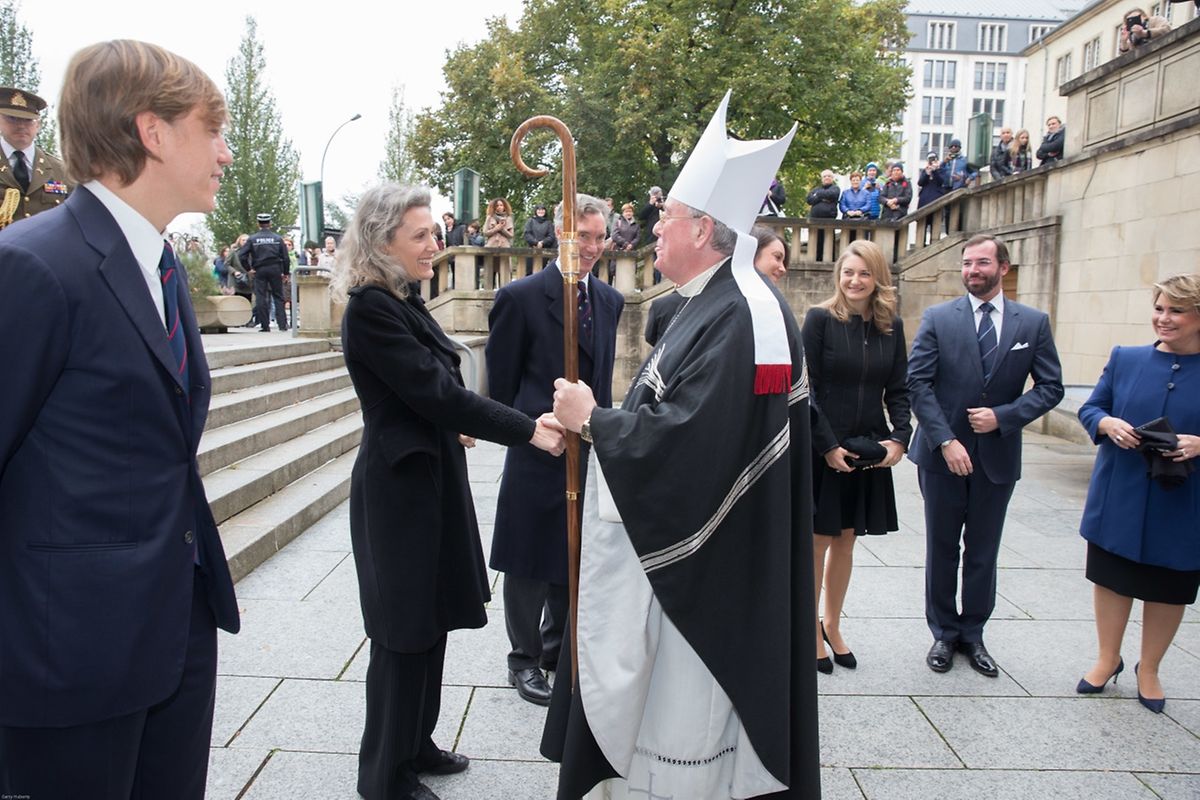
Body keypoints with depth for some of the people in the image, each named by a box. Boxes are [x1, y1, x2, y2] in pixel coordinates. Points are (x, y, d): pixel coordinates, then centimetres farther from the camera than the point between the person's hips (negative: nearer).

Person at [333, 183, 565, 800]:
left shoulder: (402, 302, 10)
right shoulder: (370, 308, -19)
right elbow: (436, 390, -24)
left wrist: (452, 426, 15)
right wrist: (529, 431, -22)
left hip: (429, 477, 9)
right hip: (400, 486, -9)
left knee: (430, 619, 18)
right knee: (405, 632, 3)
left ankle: (415, 745, 36)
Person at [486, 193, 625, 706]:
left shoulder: (610, 300, 7)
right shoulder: (521, 297, -11)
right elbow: (501, 383, -6)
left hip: (589, 452, 5)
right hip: (536, 453, -5)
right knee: (530, 567, 10)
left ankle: (557, 653, 36)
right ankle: (523, 660, 30)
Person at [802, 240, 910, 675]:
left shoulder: (891, 326, 6)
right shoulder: (820, 318, -7)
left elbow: (898, 391, 8)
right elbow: (807, 388, -10)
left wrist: (899, 437, -7)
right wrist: (828, 446, -15)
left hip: (868, 450, 4)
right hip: (822, 448, -4)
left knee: (845, 540, 14)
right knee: (817, 541, 6)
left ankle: (832, 625, 29)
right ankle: (811, 630, 20)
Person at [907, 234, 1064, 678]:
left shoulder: (1033, 322, 2)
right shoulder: (937, 318, -3)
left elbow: (1051, 386, 1)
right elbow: (918, 383, -9)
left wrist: (1003, 417, -14)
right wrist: (945, 440, -17)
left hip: (998, 454, 1)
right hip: (942, 453, -1)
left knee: (983, 552, 13)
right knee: (942, 549, 10)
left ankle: (972, 633, 29)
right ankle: (944, 633, 26)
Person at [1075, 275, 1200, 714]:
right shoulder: (1125, 359, -1)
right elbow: (1089, 408, 5)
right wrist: (1107, 423, -16)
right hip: (1118, 499, 2)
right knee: (1111, 579, 14)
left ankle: (1149, 670, 34)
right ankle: (1108, 659, 34)